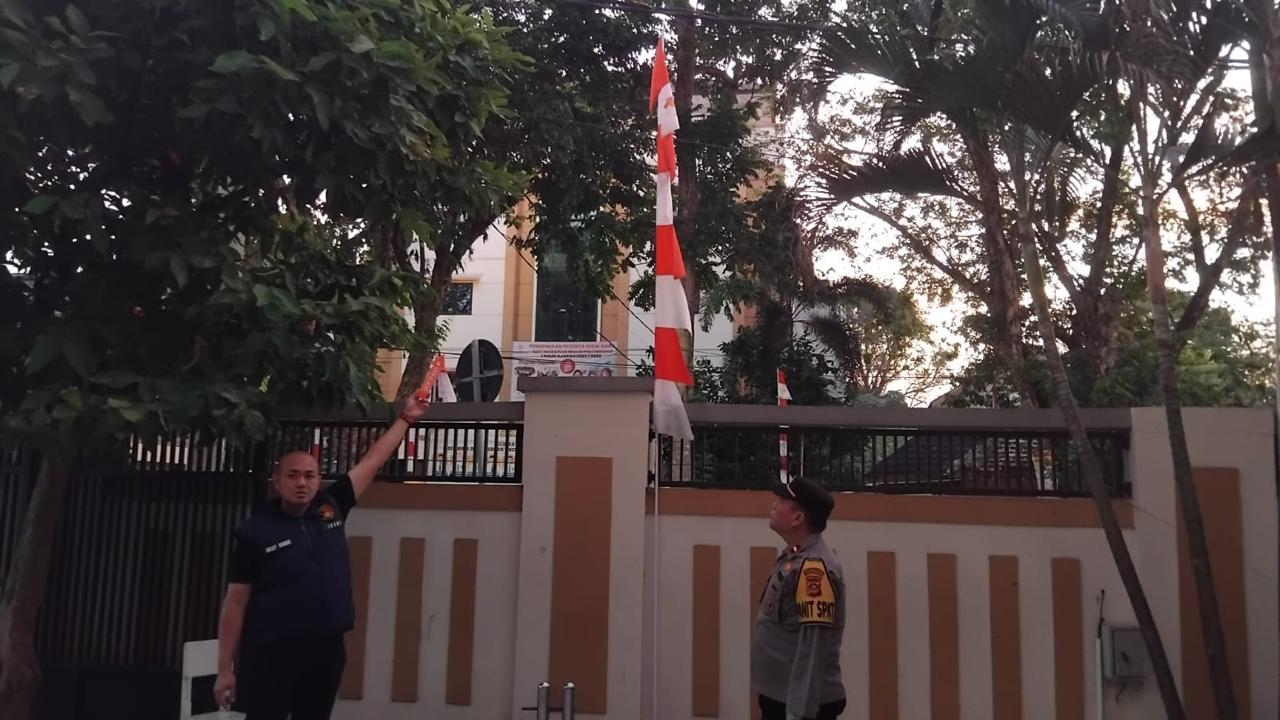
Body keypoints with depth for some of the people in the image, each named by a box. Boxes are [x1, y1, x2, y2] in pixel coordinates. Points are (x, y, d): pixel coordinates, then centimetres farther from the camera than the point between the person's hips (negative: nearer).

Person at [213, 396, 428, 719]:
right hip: (270, 655, -4)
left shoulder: (331, 509, 3)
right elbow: (235, 602, -4)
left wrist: (405, 418, 16)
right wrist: (225, 669, -6)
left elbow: (372, 461, 11)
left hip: (326, 649, 4)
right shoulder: (256, 531, -5)